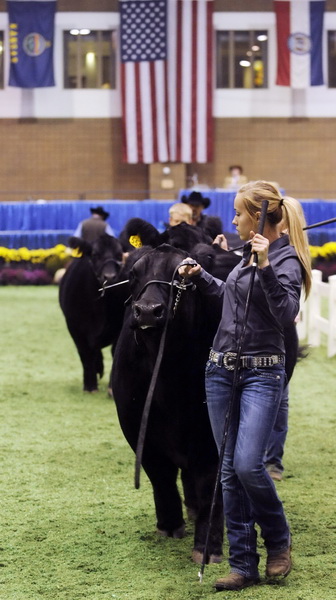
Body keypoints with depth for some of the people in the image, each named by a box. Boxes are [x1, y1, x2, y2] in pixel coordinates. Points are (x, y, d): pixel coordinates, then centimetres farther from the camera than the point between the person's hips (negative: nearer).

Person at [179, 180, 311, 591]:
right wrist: (199, 277, 19)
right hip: (221, 370, 7)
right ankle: (243, 565, 9)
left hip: (261, 374, -7)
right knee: (230, 470, 4)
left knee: (247, 464, -18)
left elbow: (286, 314, -23)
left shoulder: (286, 259, -9)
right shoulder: (247, 254, 12)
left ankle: (278, 541, 8)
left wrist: (266, 267, -29)